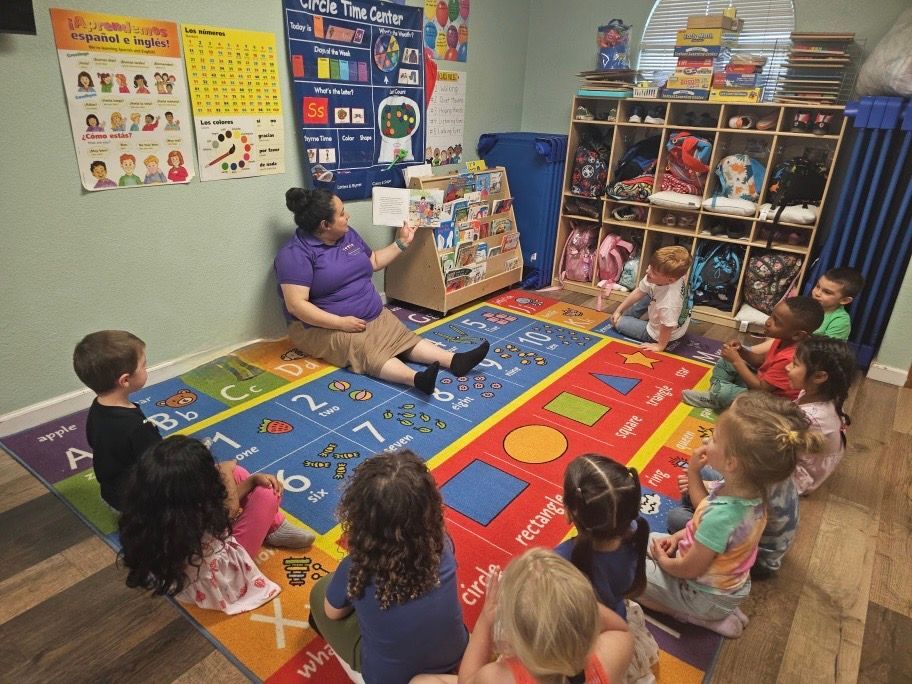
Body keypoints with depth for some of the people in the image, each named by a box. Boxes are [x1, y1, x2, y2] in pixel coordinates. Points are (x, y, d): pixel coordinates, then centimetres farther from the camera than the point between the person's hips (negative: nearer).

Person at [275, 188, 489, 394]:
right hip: (323, 327, -7)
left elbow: (374, 262, 24)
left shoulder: (348, 235, 9)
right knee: (366, 350, -33)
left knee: (404, 338, -17)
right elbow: (296, 305, -23)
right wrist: (341, 322, -28)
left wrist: (402, 243, 19)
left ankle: (455, 361, -33)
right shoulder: (296, 253, -16)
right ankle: (415, 379, -55)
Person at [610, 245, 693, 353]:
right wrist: (619, 310, -1)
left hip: (658, 334, -7)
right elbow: (639, 292, -9)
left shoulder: (668, 303, -47)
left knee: (618, 322, 3)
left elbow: (667, 328, -30)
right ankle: (628, 316, 37)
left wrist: (660, 346, -12)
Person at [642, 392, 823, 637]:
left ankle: (711, 619, 3)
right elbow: (706, 507, 3)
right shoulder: (749, 490, -17)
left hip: (706, 597, -7)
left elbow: (689, 570, -25)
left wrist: (664, 561, -6)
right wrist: (693, 473, -10)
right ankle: (721, 611, 14)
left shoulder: (722, 514, -41)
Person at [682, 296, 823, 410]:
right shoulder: (784, 339, -8)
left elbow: (761, 388, -29)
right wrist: (742, 352, -11)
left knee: (722, 392, -26)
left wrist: (737, 360, -25)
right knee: (726, 362, 12)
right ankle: (715, 393, 2)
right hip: (764, 380, 10)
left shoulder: (789, 359, -36)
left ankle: (712, 399, 7)